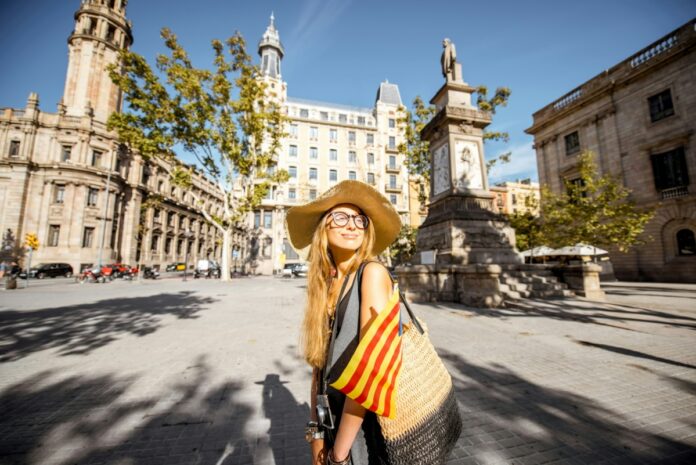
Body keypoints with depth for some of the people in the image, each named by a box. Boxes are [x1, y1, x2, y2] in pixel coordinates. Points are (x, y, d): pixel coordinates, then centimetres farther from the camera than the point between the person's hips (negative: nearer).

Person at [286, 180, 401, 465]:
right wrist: (316, 431, 2)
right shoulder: (325, 283, -1)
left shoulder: (372, 273, -20)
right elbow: (319, 361, 2)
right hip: (334, 420, 6)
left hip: (369, 424, -5)